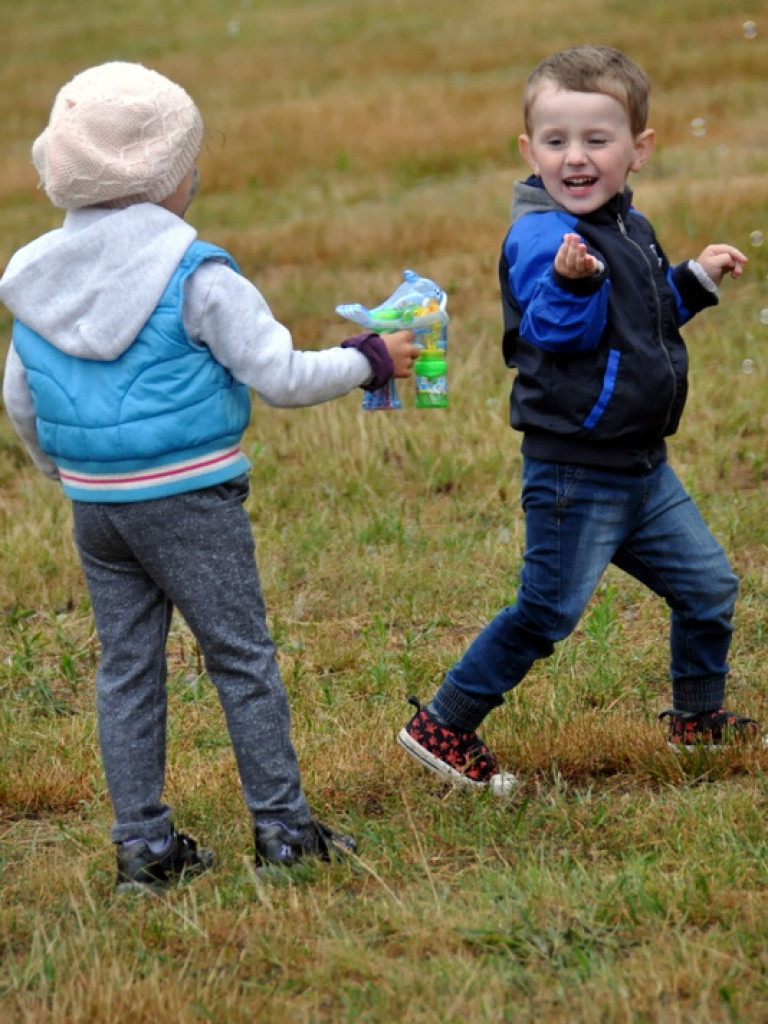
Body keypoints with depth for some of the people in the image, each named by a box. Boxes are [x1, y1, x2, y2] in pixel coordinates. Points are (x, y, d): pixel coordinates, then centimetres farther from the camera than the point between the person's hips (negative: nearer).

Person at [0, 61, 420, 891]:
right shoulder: (194, 276, -14)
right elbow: (278, 376, -13)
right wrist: (369, 362, 2)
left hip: (94, 504, 5)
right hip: (190, 500, -5)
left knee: (126, 668, 11)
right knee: (242, 659, 6)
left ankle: (142, 844, 13)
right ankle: (282, 827, 10)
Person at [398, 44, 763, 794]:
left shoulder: (627, 227, 11)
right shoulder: (540, 237, -18)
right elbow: (559, 330, -29)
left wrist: (695, 280, 14)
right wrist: (571, 282, -47)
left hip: (641, 466, 9)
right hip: (575, 472, -9)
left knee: (708, 585, 16)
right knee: (548, 612, -3)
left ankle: (698, 714, 36)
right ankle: (442, 726, 11)